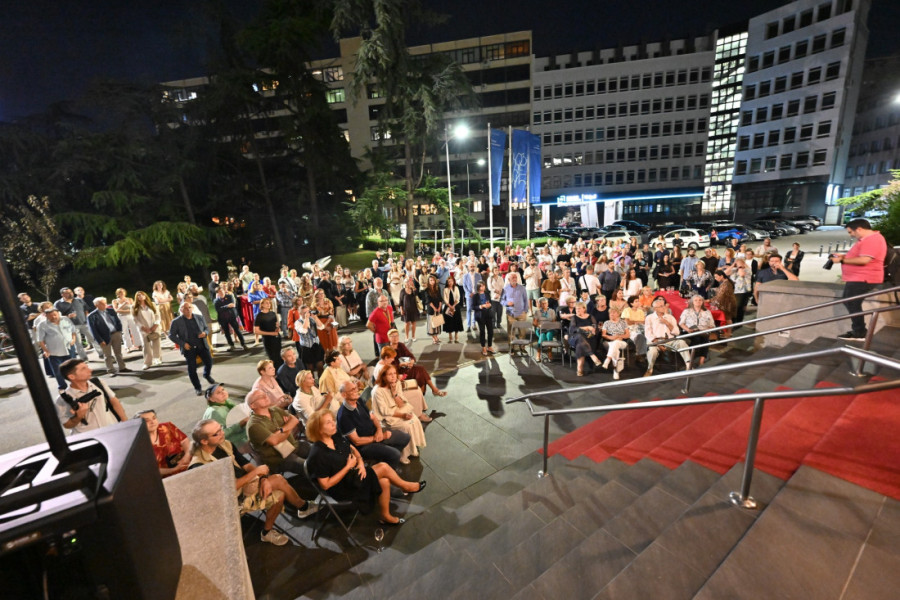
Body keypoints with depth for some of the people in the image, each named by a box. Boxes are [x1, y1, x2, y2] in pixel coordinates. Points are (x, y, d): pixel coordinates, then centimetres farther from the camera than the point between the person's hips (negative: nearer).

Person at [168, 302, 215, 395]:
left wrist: (205, 333, -11)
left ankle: (207, 375, 40)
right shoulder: (176, 322, -5)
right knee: (192, 368, 3)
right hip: (189, 348, -2)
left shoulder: (199, 317, 4)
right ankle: (197, 388, 19)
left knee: (209, 362, 6)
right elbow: (171, 335, -1)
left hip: (202, 345, 2)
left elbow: (206, 329, 13)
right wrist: (183, 343, -12)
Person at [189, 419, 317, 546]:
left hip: (246, 482, 7)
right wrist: (256, 472, -19)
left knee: (279, 494, -11)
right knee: (279, 480, -19)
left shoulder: (224, 444, -4)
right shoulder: (200, 466, -26)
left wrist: (264, 479, -14)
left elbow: (247, 465, 1)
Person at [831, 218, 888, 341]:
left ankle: (859, 334, 1)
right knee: (849, 303, 16)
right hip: (857, 278, 11)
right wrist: (843, 256, 9)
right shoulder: (867, 239, 16)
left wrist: (842, 260, -18)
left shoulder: (872, 240, -19)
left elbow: (864, 259, -27)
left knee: (853, 305, -6)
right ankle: (857, 330, 24)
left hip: (863, 279, -11)